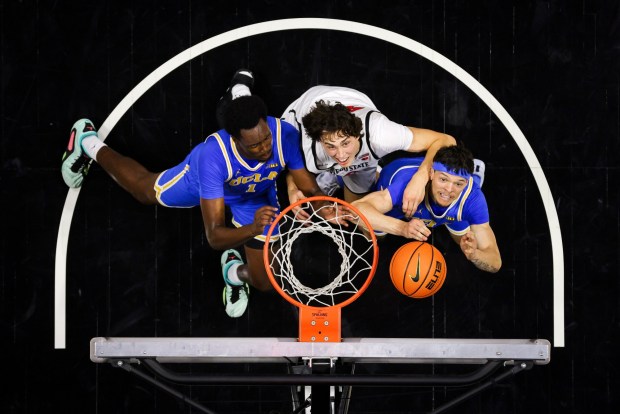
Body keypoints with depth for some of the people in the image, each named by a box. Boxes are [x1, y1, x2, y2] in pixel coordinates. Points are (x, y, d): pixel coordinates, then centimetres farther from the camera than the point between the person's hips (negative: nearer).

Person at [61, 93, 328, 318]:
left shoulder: (285, 136, -43)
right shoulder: (213, 155, -48)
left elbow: (311, 191, -31)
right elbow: (214, 237, -48)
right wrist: (252, 229, -67)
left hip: (256, 197, 2)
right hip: (204, 178, -2)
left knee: (264, 282, 2)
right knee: (145, 190, 28)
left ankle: (236, 271, 40)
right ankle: (89, 144, 55)